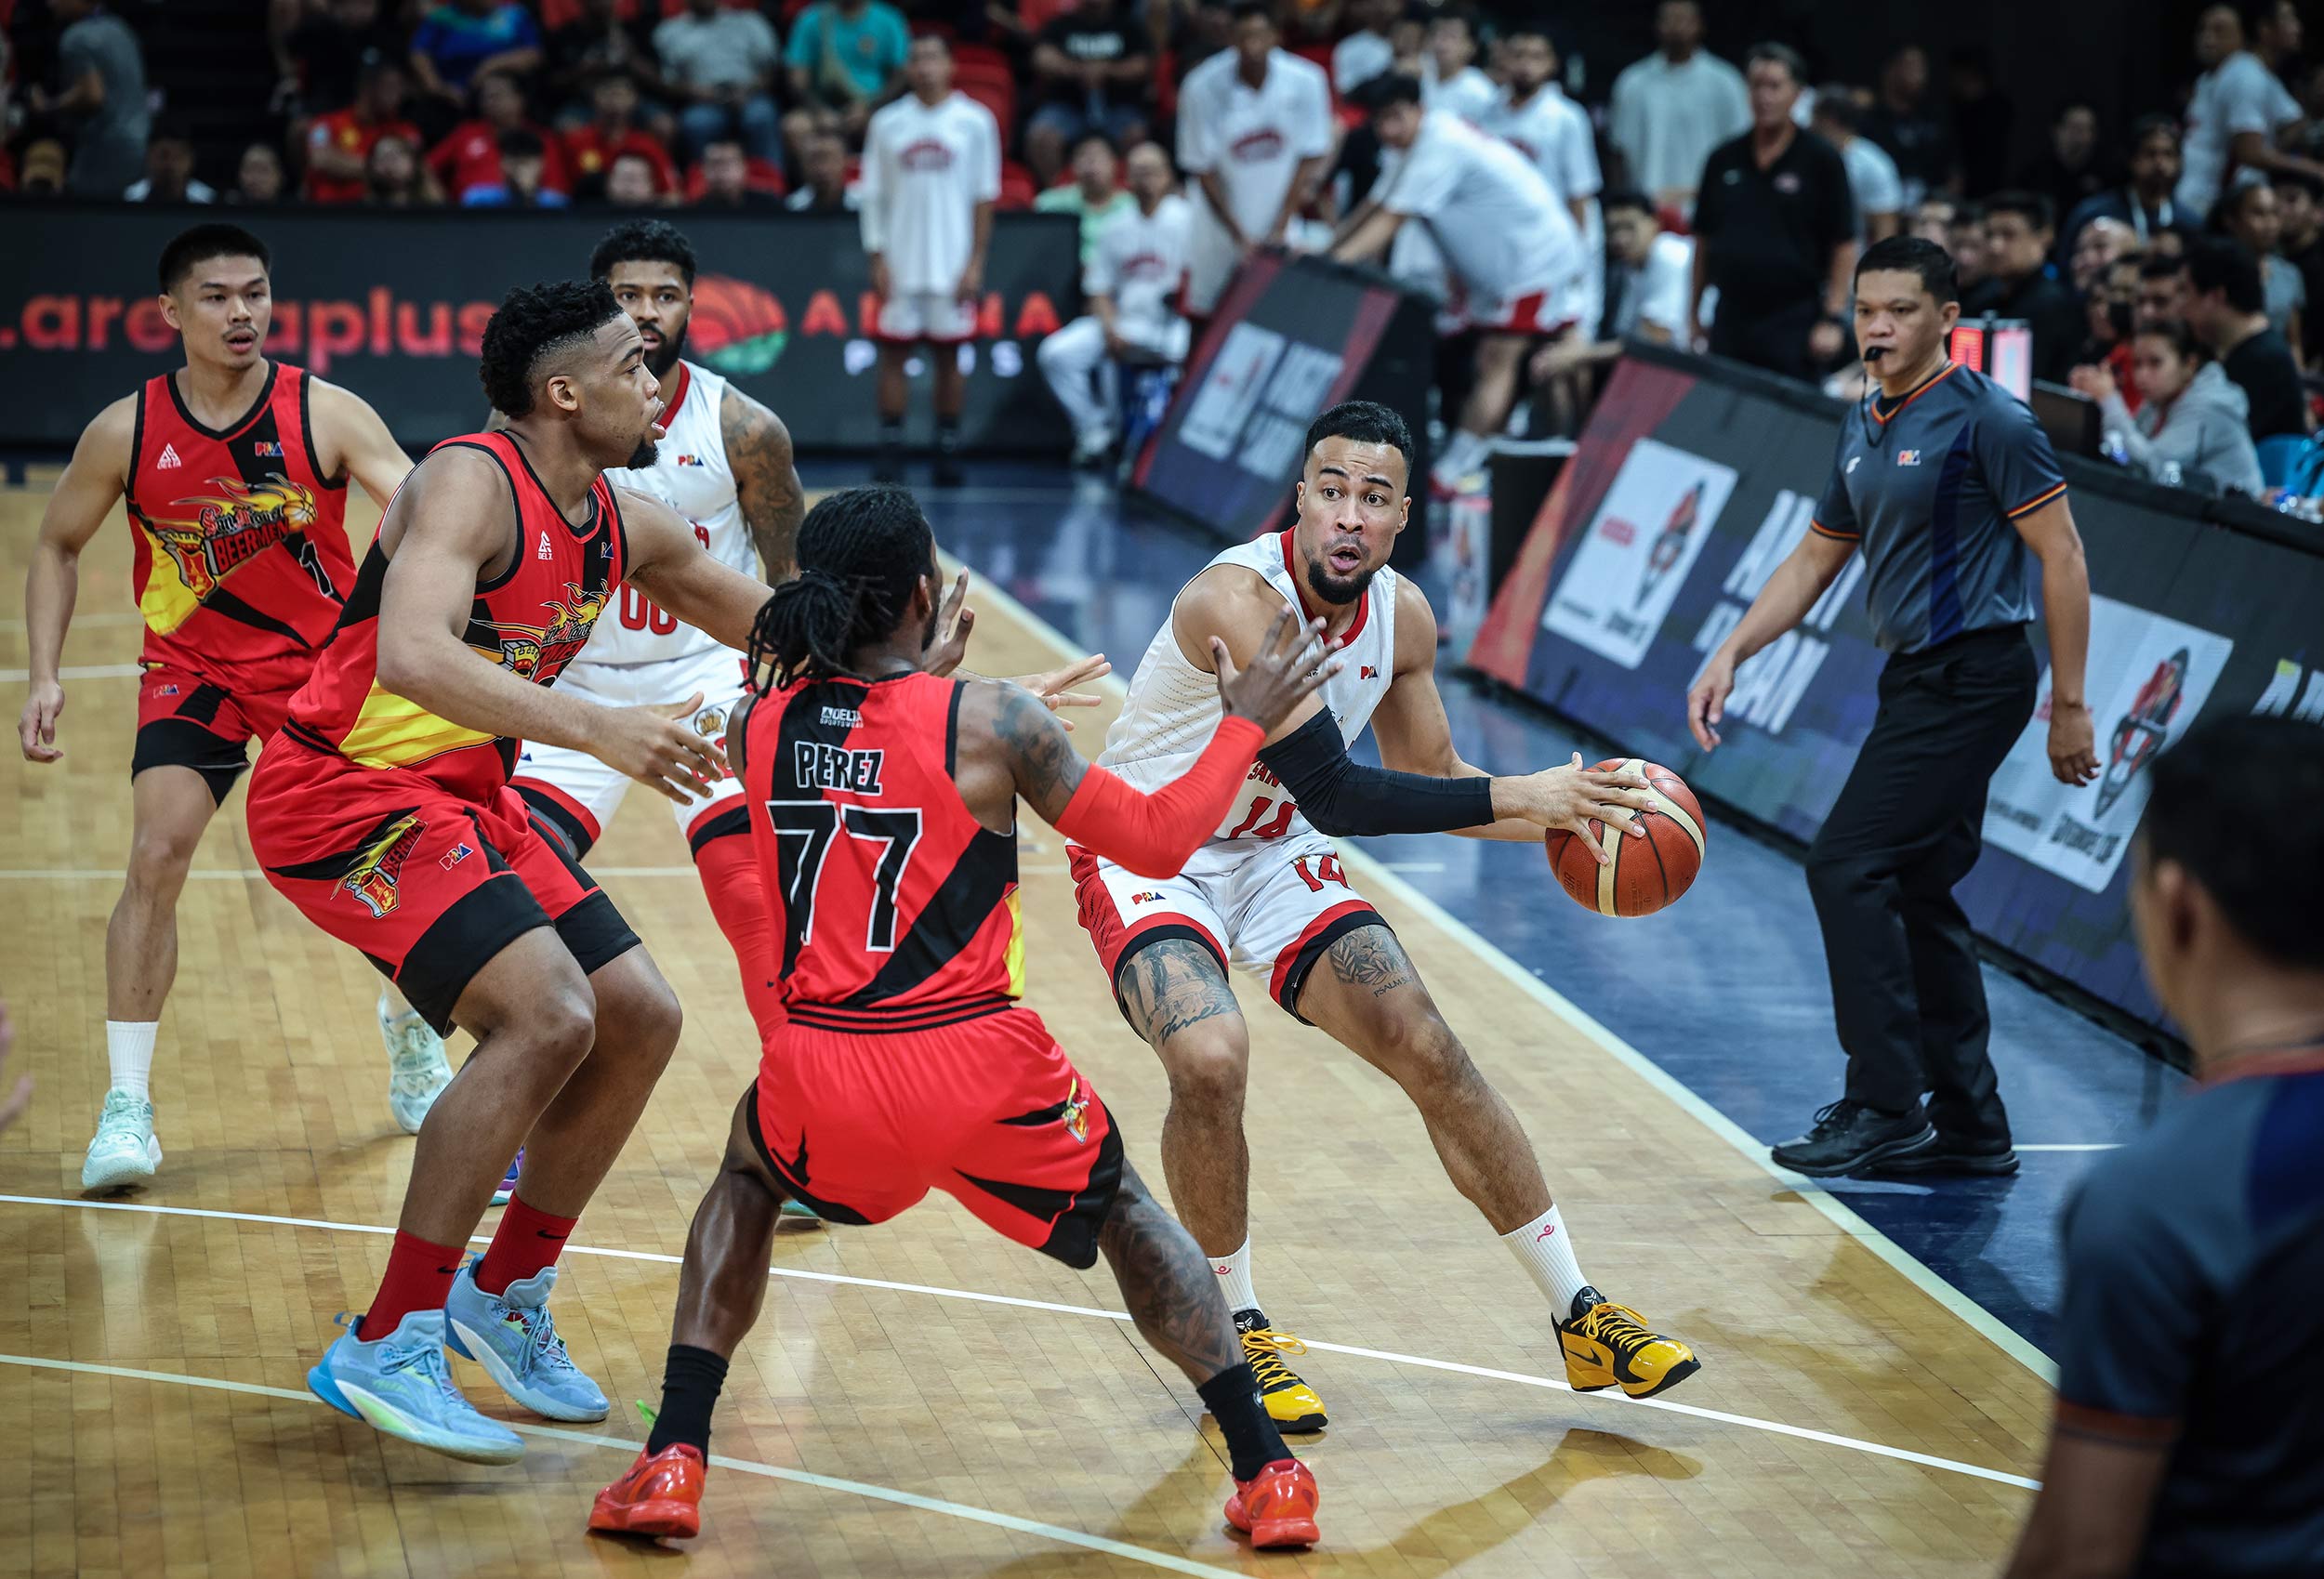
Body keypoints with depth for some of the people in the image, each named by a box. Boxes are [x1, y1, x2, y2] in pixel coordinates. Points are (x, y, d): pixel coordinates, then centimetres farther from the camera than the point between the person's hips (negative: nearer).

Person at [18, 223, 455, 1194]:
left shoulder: (326, 415, -16)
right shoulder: (125, 432, -11)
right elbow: (57, 546, 3)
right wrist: (44, 676, -8)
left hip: (326, 662, 0)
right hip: (192, 669, 0)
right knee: (156, 858, -18)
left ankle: (414, 1052, 31)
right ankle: (126, 1106, -12)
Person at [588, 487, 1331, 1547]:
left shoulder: (759, 722, 5)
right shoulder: (990, 722, -5)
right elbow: (1156, 840, 1)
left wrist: (932, 668, 35)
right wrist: (1246, 722, 15)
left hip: (823, 1073, 2)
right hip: (978, 1073, -2)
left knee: (745, 1186, 35)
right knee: (1124, 1209, 27)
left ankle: (673, 1462, 17)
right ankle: (1268, 1476, 21)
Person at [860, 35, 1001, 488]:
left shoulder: (974, 121, 1)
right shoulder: (887, 123, 5)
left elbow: (984, 198, 2)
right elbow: (874, 196, 7)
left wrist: (975, 263, -4)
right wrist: (877, 259, -2)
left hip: (953, 266, -1)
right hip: (901, 264, 1)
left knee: (950, 355, 4)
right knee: (893, 352, 0)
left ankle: (949, 451, 11)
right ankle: (890, 453, 5)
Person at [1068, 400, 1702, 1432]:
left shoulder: (1401, 617, -6)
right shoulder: (1239, 597, -30)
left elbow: (1430, 789, 8)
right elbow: (1335, 796, -35)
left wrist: (1561, 815, -9)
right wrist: (1515, 796, -35)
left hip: (1272, 857, 6)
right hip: (1146, 855, -6)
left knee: (1430, 1052, -2)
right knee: (1210, 1062, -30)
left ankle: (1580, 1318, 10)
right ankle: (1236, 1334, -6)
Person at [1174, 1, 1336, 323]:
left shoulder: (1305, 81, -15)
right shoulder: (1203, 87, -17)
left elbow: (1309, 159, -6)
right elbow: (1203, 170, -10)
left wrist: (1280, 229, -10)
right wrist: (1240, 236, -13)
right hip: (1221, 222, 0)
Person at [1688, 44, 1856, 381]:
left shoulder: (1822, 161, -2)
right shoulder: (1723, 160, 9)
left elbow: (1844, 247, -3)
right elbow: (1704, 239, 15)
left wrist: (1833, 319, -9)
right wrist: (1695, 311, 11)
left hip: (1794, 325, -4)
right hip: (1730, 324, 4)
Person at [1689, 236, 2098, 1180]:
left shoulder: (1986, 419, -12)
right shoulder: (1863, 427, 13)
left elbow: (2061, 554, -12)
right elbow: (1815, 560, 22)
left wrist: (2069, 703, -13)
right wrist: (1730, 656, 11)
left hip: (1972, 677, -9)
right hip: (1917, 679, 9)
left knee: (1847, 865, -13)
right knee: (1917, 896, 10)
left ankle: (1885, 1108, -9)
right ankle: (1969, 1128, 17)